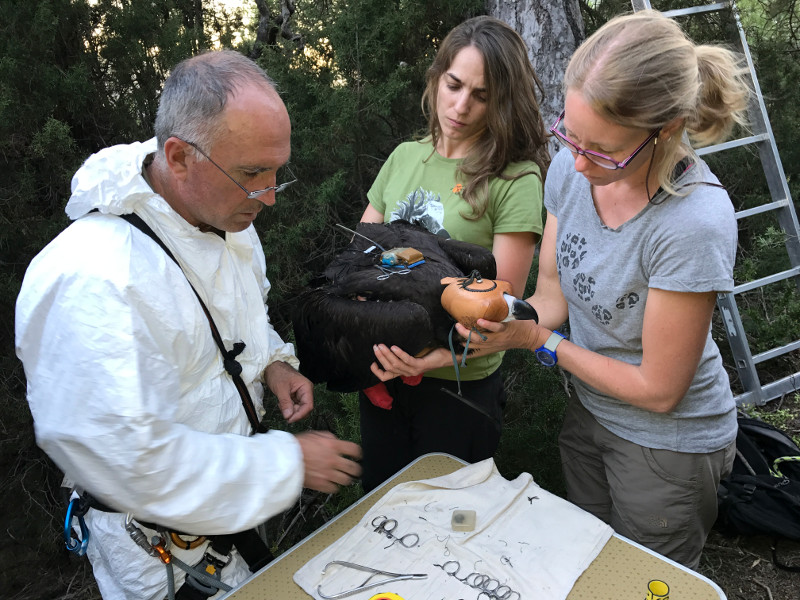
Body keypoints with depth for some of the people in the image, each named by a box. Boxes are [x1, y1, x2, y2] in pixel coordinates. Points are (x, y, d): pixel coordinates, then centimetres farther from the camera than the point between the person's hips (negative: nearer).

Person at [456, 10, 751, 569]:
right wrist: (492, 319, -24)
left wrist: (540, 340, -21)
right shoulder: (572, 167, -15)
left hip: (667, 444, -6)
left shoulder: (695, 223, -35)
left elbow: (658, 389, -25)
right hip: (589, 411, 6)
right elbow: (552, 296, -5)